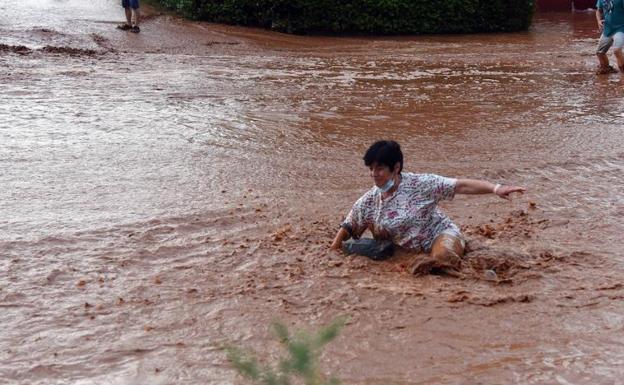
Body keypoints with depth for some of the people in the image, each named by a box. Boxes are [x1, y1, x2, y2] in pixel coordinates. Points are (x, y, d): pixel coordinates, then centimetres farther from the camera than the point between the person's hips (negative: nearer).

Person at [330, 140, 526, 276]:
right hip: (407, 251, 8)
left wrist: (495, 188, -28)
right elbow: (349, 225, 15)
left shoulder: (419, 184, -15)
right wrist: (337, 243, 0)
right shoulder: (369, 201, -1)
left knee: (441, 254, -36)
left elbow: (460, 186, -20)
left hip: (440, 234, -8)